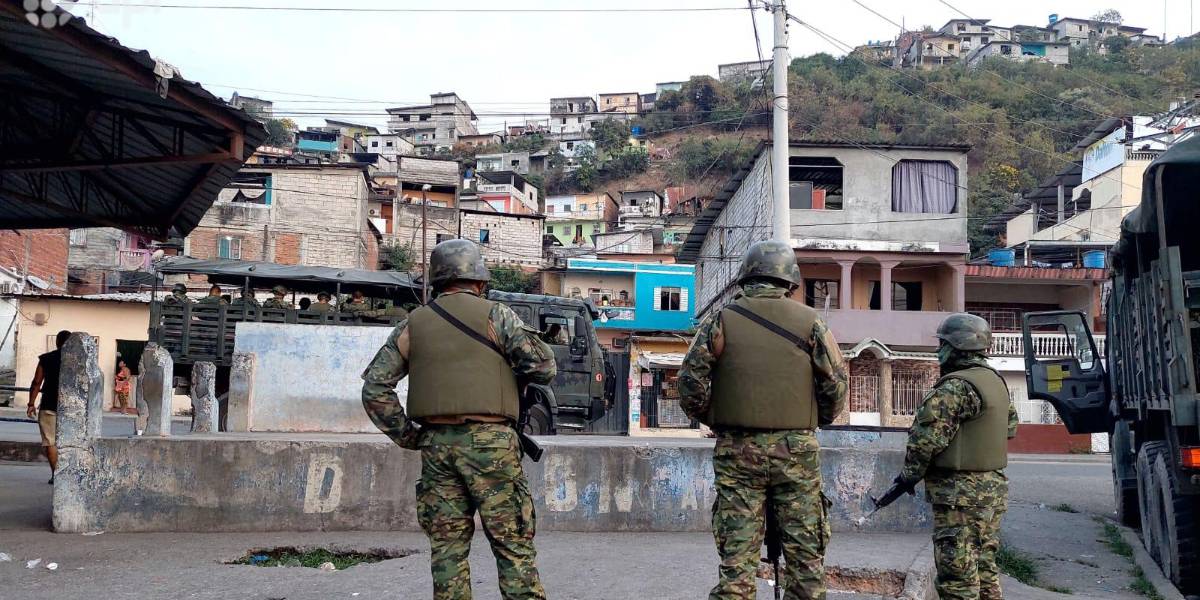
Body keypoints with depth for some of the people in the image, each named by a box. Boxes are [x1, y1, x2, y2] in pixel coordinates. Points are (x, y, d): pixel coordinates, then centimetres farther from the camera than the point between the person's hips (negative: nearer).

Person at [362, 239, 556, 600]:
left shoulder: (413, 325, 12)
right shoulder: (495, 315, 0)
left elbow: (375, 386, 9)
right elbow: (543, 367, -5)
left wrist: (405, 435, 12)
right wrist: (512, 367, 15)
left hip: (435, 444, 4)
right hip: (489, 440, -4)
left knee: (447, 547, 9)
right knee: (513, 544, 0)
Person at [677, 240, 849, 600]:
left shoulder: (721, 321, 1)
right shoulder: (810, 322, 1)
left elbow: (690, 384, -2)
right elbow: (836, 385, 1)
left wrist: (714, 421, 15)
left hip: (737, 451, 0)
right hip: (797, 450, 0)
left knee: (736, 556, 4)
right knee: (805, 554, 9)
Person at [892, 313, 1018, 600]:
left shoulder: (955, 387, -18)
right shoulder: (997, 381, 12)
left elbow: (928, 436, -21)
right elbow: (1011, 425, 24)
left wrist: (910, 474, -8)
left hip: (961, 493, -9)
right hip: (994, 487, 9)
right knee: (984, 569, 16)